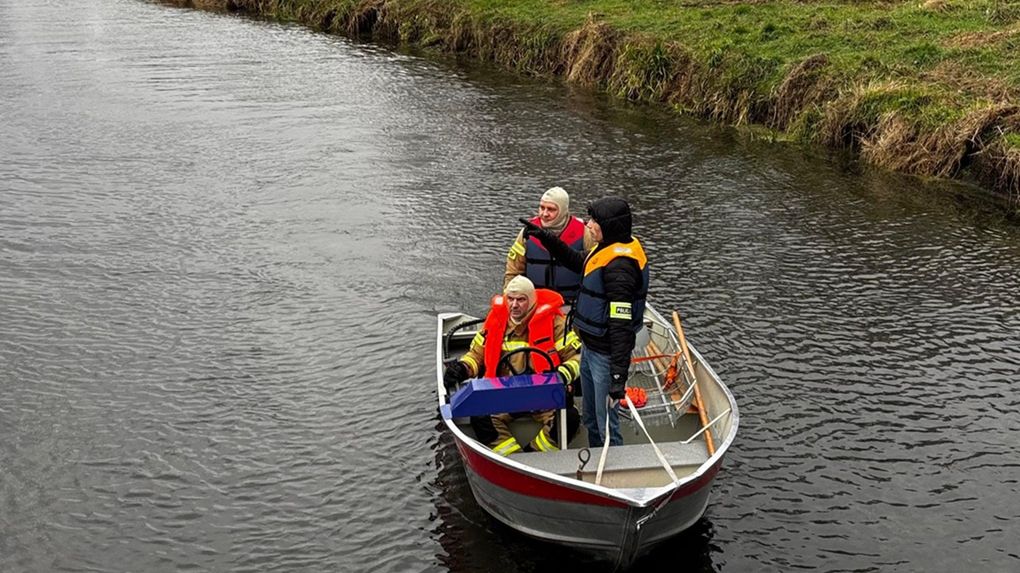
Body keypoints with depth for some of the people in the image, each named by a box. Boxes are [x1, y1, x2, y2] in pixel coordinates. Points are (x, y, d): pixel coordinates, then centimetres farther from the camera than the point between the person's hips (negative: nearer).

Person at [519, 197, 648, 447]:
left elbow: (621, 324, -31)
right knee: (590, 418, 25)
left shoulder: (619, 265, -27)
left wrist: (619, 374, -33)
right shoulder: (607, 250, 4)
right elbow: (576, 262, 26)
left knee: (606, 424, 0)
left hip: (606, 355, -11)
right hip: (590, 347, 11)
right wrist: (546, 238, 16)